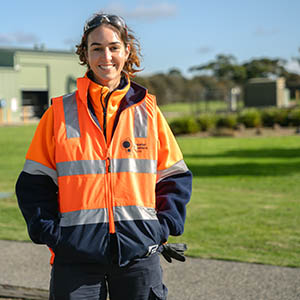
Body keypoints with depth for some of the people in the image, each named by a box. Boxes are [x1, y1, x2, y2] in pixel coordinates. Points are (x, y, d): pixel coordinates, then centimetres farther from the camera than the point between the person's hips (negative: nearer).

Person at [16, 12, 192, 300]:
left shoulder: (148, 111, 6)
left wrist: (163, 228, 0)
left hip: (139, 253, 1)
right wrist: (50, 232, -5)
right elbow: (34, 182, 6)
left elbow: (175, 176, 11)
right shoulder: (60, 113, 3)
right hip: (76, 256, -1)